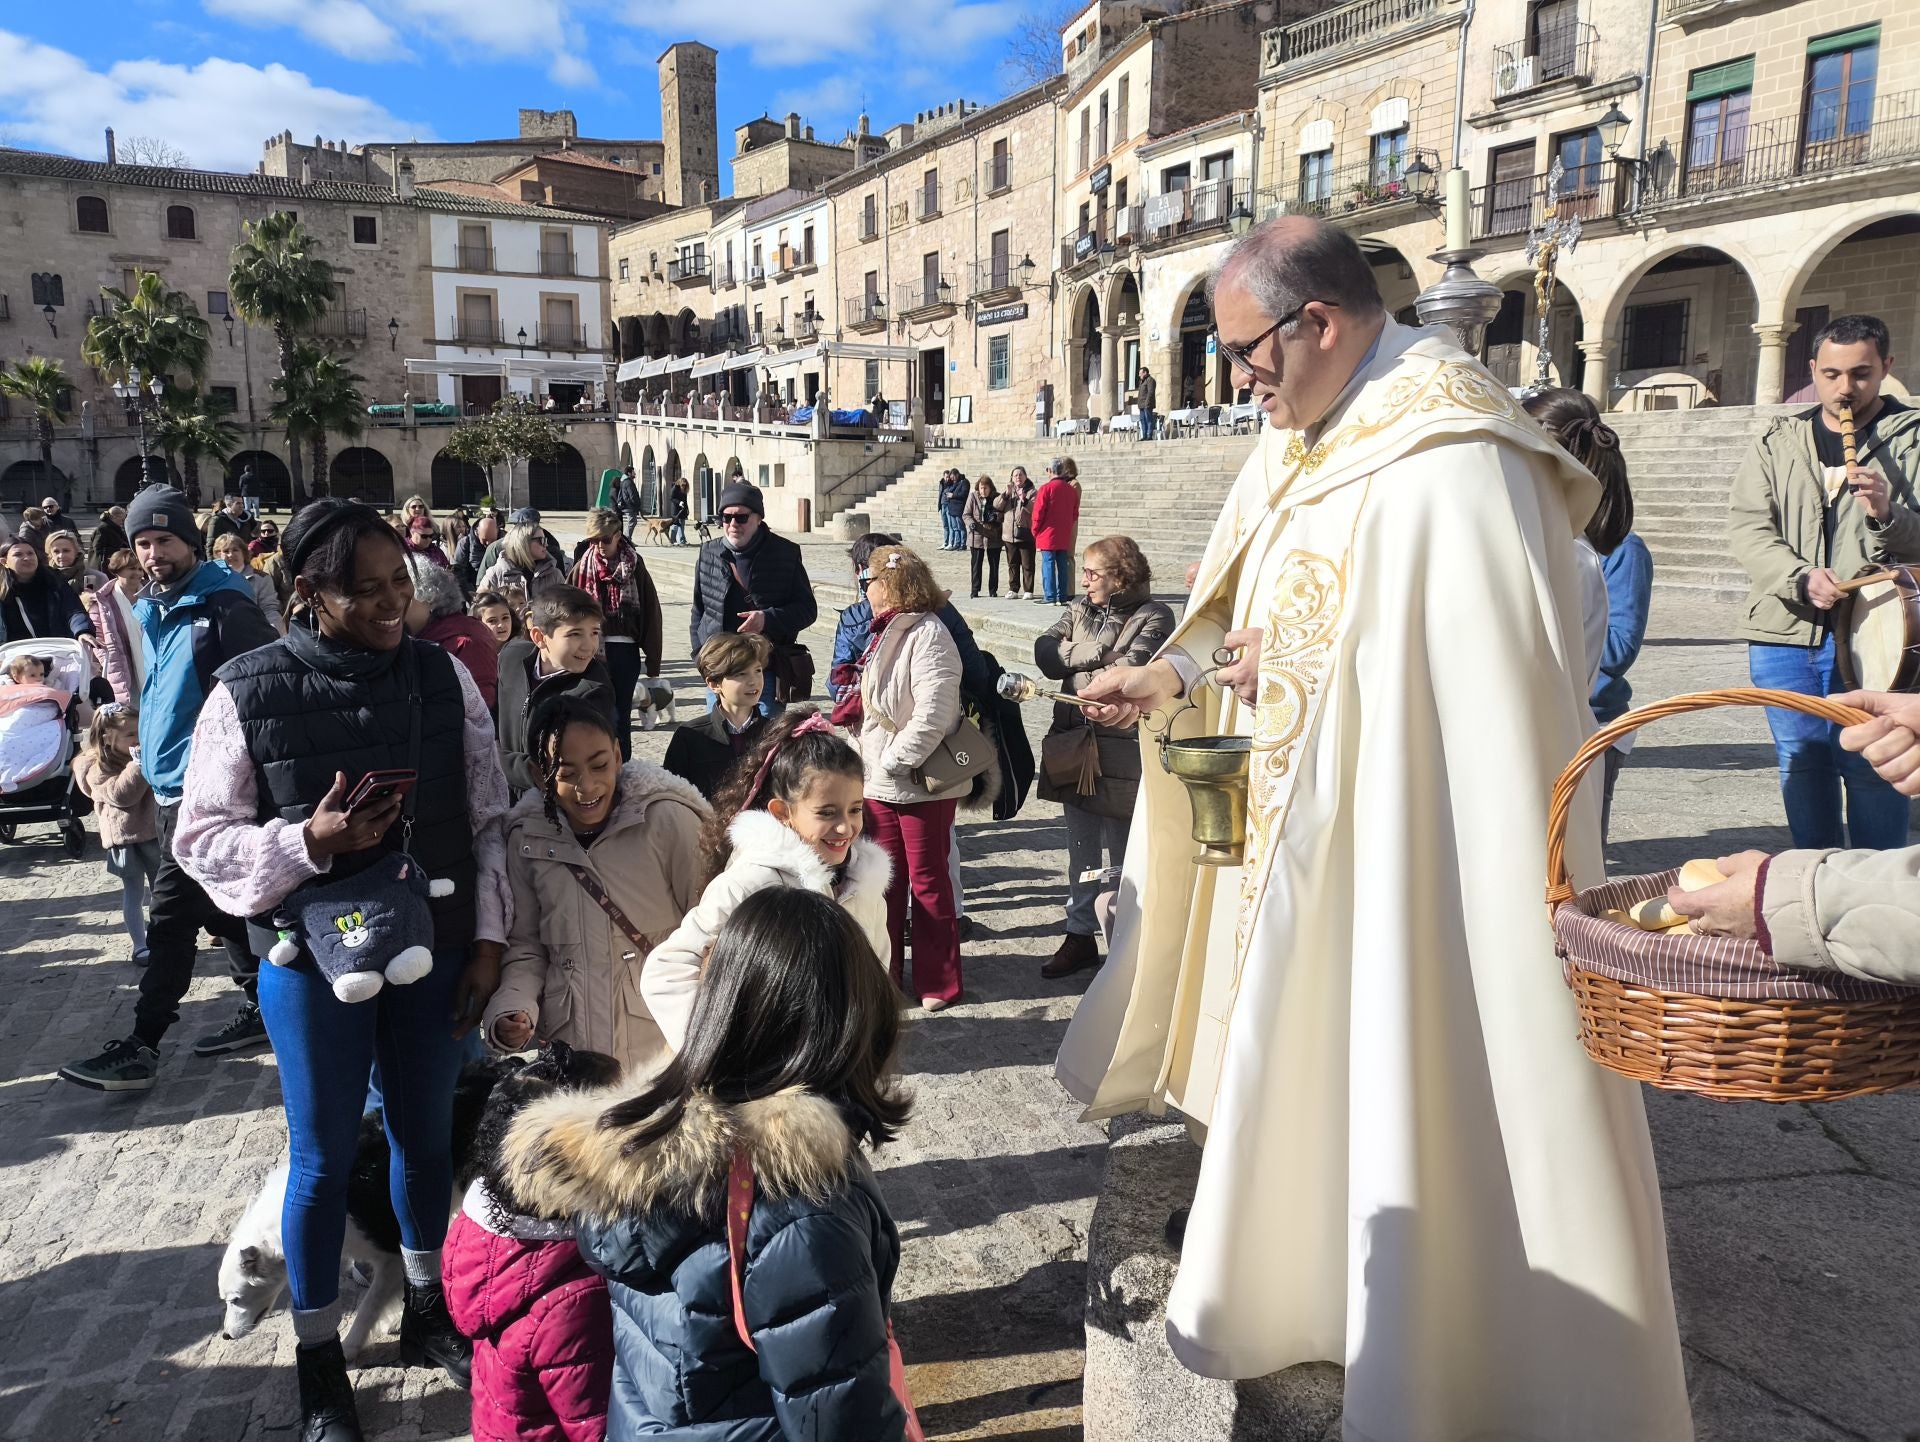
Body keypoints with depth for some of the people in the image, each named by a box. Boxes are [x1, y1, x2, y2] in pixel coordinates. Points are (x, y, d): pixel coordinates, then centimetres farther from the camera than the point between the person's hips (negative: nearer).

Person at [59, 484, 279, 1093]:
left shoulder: (223, 604, -12)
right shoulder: (150, 609, 14)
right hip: (172, 781, 9)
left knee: (171, 916, -7)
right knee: (222, 904, 15)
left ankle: (141, 1047, -1)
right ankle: (261, 1007, 25)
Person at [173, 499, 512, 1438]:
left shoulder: (443, 677, -5)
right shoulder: (247, 694, -12)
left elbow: (488, 819, 1)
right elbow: (203, 839, -6)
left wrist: (488, 940, -2)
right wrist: (308, 842, -24)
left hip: (433, 949, 3)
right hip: (312, 959, -2)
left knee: (426, 1136, 18)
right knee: (324, 1158, 12)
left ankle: (426, 1311, 41)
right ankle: (318, 1362, 33)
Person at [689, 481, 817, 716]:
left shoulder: (786, 553, -2)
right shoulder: (709, 554, 8)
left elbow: (807, 608, -1)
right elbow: (699, 609, 17)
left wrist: (768, 619, -17)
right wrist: (701, 653, 7)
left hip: (767, 671, -3)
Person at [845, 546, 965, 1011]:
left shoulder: (928, 636, -17)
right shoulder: (886, 632, 12)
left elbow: (933, 714, -26)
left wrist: (894, 760, -20)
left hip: (922, 785, -8)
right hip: (878, 782, 9)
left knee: (928, 883, 5)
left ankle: (937, 982, 19)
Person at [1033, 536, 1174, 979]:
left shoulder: (1153, 617, -6)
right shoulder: (1080, 610, 12)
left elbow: (1128, 673, -19)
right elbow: (1046, 652, -3)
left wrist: (1073, 667, -6)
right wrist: (1100, 654, -13)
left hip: (1121, 752, -6)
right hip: (1074, 743, 6)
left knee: (1119, 854, 2)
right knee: (1081, 848, 15)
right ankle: (1080, 935, 26)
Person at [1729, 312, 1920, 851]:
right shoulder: (1777, 444, 12)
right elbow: (1747, 528, 0)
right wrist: (1802, 578, -16)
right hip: (1785, 632, 3)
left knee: (1871, 769, -6)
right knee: (1801, 766, 8)